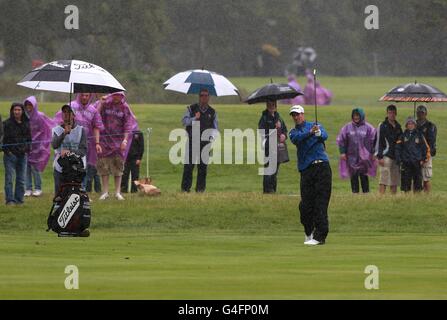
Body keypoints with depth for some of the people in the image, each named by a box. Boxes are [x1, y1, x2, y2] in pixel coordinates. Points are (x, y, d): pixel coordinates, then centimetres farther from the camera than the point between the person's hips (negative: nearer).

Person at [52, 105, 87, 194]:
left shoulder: (81, 130, 7)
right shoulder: (57, 130, 10)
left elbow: (83, 150, -2)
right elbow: (54, 145, -9)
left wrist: (70, 152, -20)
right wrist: (65, 133, -23)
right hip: (60, 168, 1)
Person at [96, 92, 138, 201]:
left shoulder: (124, 107, 1)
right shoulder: (105, 104, 0)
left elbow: (128, 125, 1)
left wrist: (125, 139, -9)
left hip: (118, 140, 0)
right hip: (105, 138, 0)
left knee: (118, 165, 1)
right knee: (104, 165, -1)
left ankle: (118, 192, 5)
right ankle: (105, 192, 5)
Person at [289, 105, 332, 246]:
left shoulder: (316, 126, 12)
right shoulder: (293, 132, 16)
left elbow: (325, 135, -9)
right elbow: (297, 139, -9)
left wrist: (319, 134, -33)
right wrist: (310, 133, -27)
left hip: (322, 166, -2)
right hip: (306, 169, 2)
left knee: (321, 203, -8)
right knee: (306, 204, -2)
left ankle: (320, 236, -10)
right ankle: (309, 232, 19)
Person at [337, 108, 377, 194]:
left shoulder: (368, 128, 1)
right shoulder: (347, 127, 5)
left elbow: (373, 141, 4)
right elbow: (341, 140, 8)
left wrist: (373, 153, 0)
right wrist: (342, 152, 0)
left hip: (364, 157, -2)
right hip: (351, 157, 2)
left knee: (363, 175, -2)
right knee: (353, 176, 3)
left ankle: (366, 192, 4)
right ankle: (355, 192, 8)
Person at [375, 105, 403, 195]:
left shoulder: (398, 126, 15)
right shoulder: (382, 126, -4)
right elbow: (379, 142, -7)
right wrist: (380, 157, -15)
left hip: (396, 157, 6)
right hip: (386, 156, -6)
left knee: (394, 182, 6)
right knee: (384, 180, -11)